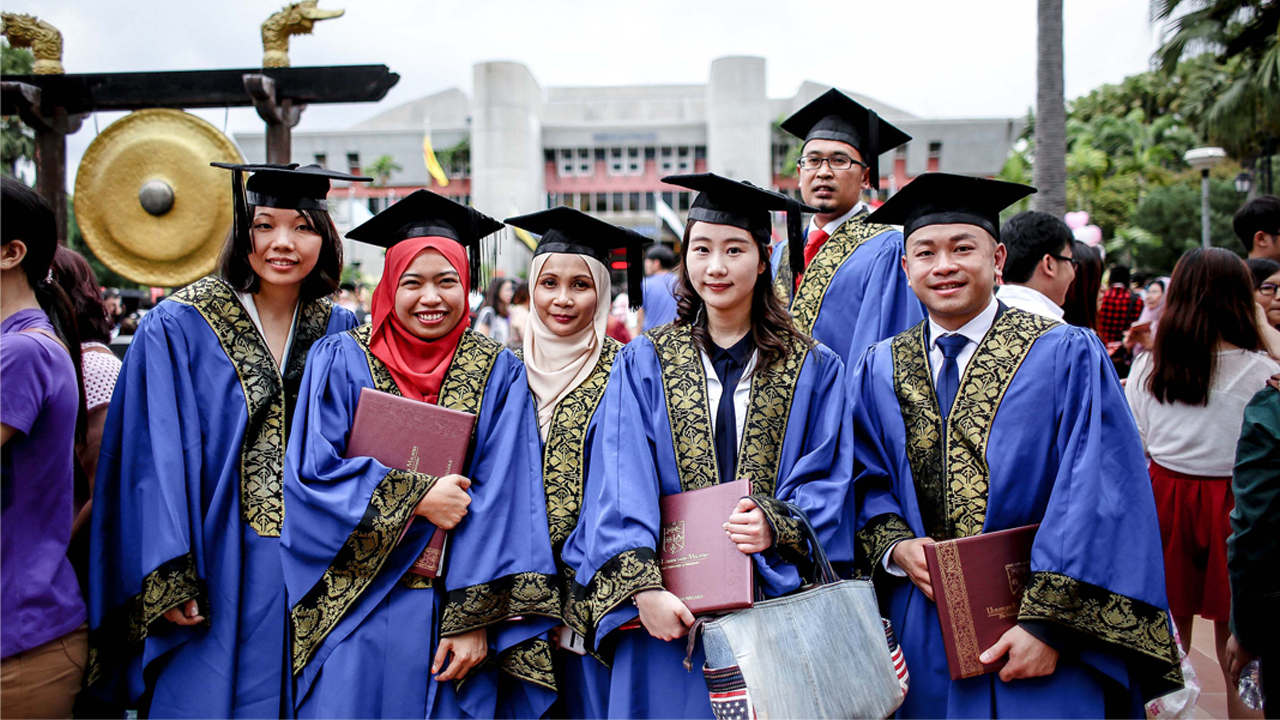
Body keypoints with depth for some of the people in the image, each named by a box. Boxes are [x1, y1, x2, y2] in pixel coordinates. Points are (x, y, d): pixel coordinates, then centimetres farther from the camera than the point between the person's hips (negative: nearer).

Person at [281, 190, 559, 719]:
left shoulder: (497, 374, 1)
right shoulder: (340, 360, 1)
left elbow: (498, 506, -5)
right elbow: (311, 474, -6)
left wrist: (476, 619, -11)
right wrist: (418, 495, -15)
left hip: (452, 609, 0)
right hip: (354, 611, 0)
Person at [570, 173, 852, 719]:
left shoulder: (811, 368, 6)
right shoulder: (644, 362, 5)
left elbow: (828, 481, 2)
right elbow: (622, 484, -5)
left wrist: (777, 528, -17)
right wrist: (642, 587, -18)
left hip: (775, 597, 0)